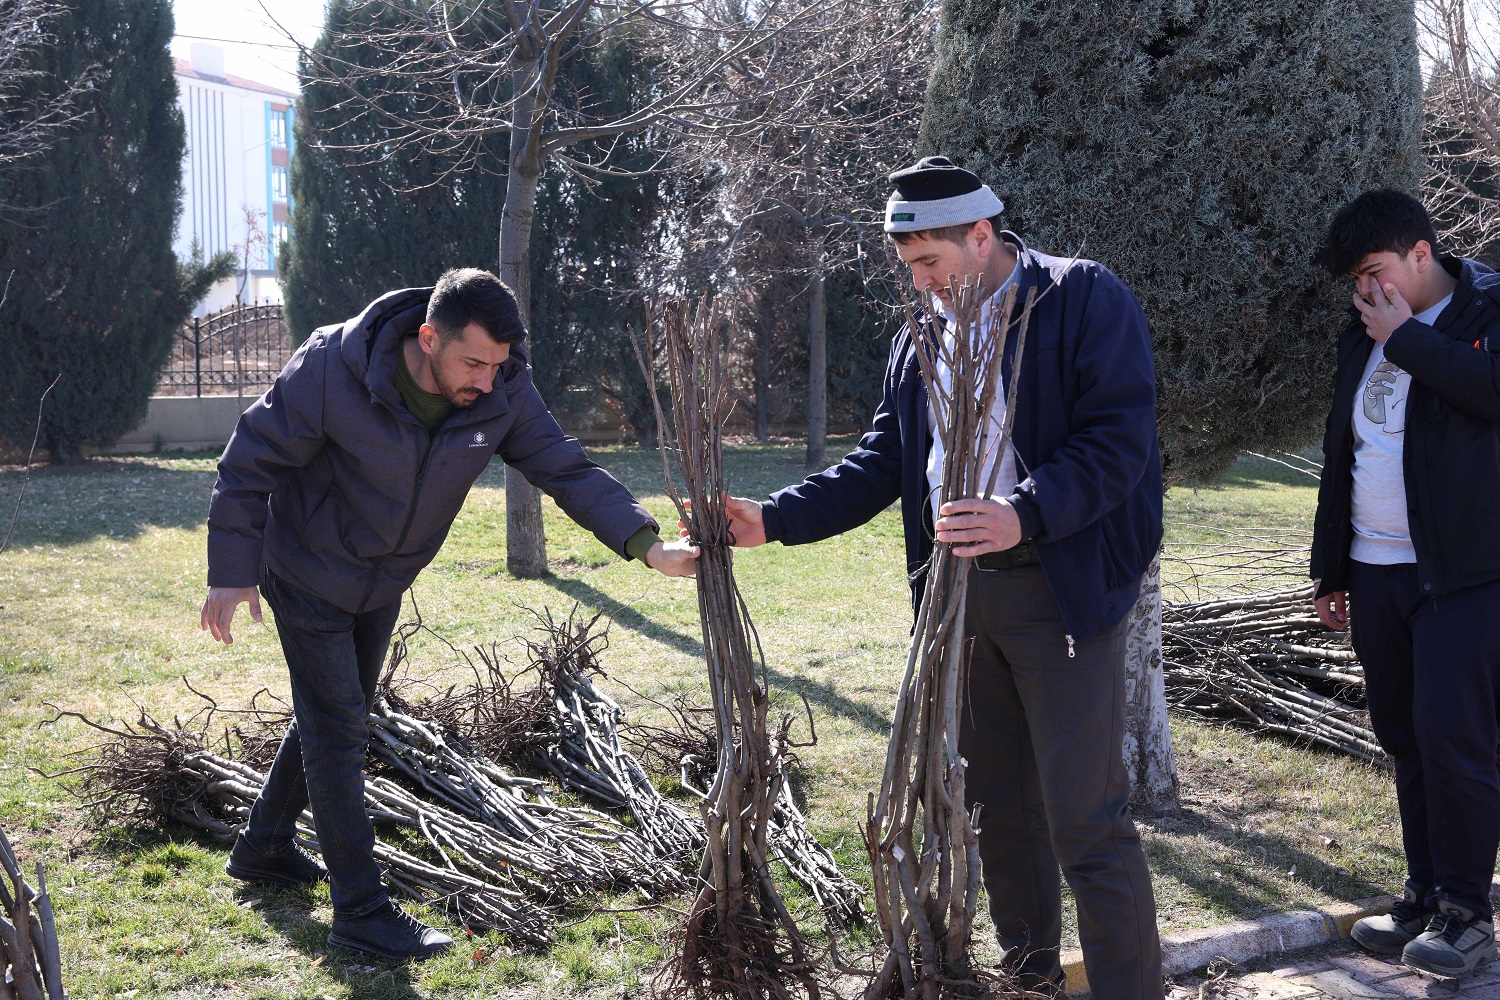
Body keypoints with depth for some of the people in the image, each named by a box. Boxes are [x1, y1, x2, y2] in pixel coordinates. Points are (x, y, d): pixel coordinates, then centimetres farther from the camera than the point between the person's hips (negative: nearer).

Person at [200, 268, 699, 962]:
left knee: (332, 717, 20)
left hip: (383, 588, 6)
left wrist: (648, 545, -35)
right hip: (309, 577, -6)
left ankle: (262, 848, 41)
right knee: (337, 731, -6)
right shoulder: (332, 369, -32)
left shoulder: (503, 392, -20)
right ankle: (361, 910, 2)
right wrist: (232, 573, -20)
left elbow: (568, 469, -20)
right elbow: (251, 463, -21)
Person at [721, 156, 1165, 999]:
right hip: (960, 590, 7)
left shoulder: (1087, 299, -6)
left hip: (1062, 590, -7)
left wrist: (1025, 516, -28)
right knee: (1000, 804, 15)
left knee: (1086, 818, -8)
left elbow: (1119, 438, -15)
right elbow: (881, 464, 14)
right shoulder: (921, 339, 14)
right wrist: (773, 520, 2)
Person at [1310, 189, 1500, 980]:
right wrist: (1330, 570, 20)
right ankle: (1424, 895, 19)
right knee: (1404, 738, 10)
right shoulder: (1364, 336, 16)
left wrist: (1406, 338, -17)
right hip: (1376, 571, 7)